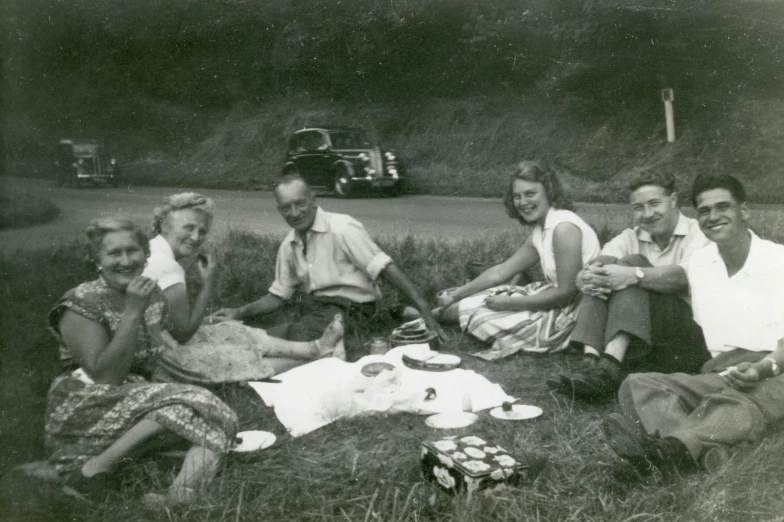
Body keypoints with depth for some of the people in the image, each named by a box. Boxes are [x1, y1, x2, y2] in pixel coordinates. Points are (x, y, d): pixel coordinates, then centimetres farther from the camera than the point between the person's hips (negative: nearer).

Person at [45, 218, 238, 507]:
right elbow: (105, 377, -22)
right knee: (184, 401, -29)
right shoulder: (81, 304, -11)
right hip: (84, 413, -6)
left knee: (221, 420, -18)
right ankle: (94, 469, -21)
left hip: (139, 408, 7)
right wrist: (132, 312, -23)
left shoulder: (153, 297, 8)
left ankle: (176, 502, -34)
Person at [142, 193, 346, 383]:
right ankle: (315, 360, 12)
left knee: (233, 332, 9)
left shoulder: (152, 251, 5)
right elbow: (184, 332, -20)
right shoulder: (168, 267, -24)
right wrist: (208, 283, -15)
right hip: (158, 361, -9)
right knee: (242, 358, -2)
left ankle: (314, 348, 12)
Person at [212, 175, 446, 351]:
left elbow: (384, 267, -16)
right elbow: (279, 295, 18)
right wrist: (240, 313, 3)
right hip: (312, 307, 7)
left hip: (347, 308, -7)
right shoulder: (289, 245, 11)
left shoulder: (341, 228, -12)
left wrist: (423, 306, -24)